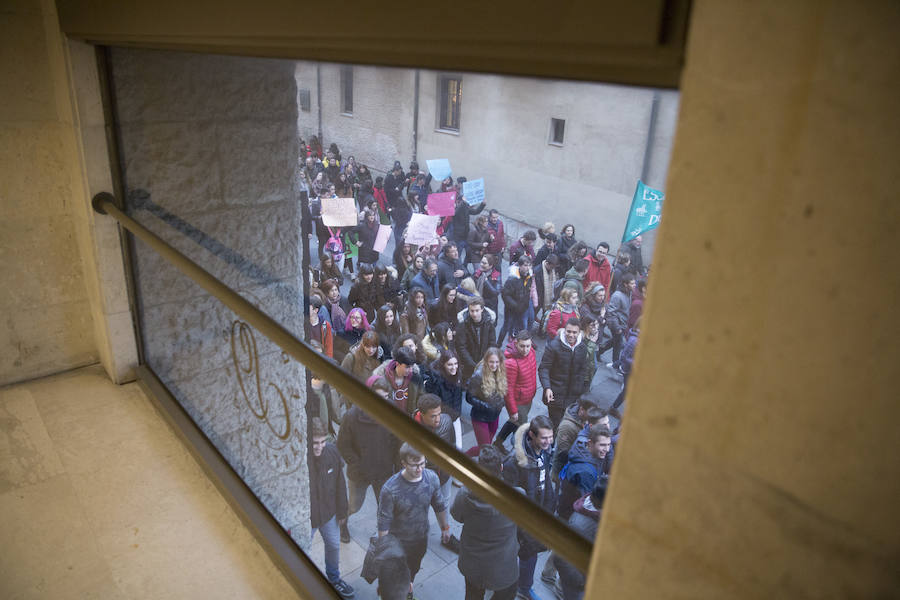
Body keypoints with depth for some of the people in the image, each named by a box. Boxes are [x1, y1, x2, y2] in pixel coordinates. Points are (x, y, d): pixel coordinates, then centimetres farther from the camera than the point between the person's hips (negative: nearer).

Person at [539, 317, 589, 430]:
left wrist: (580, 391, 10)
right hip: (555, 395, -4)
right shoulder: (553, 346, -14)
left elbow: (582, 371, 12)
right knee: (555, 425, 5)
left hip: (574, 395, 4)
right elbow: (543, 368, -13)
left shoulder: (583, 348, 1)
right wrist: (547, 388, -26)